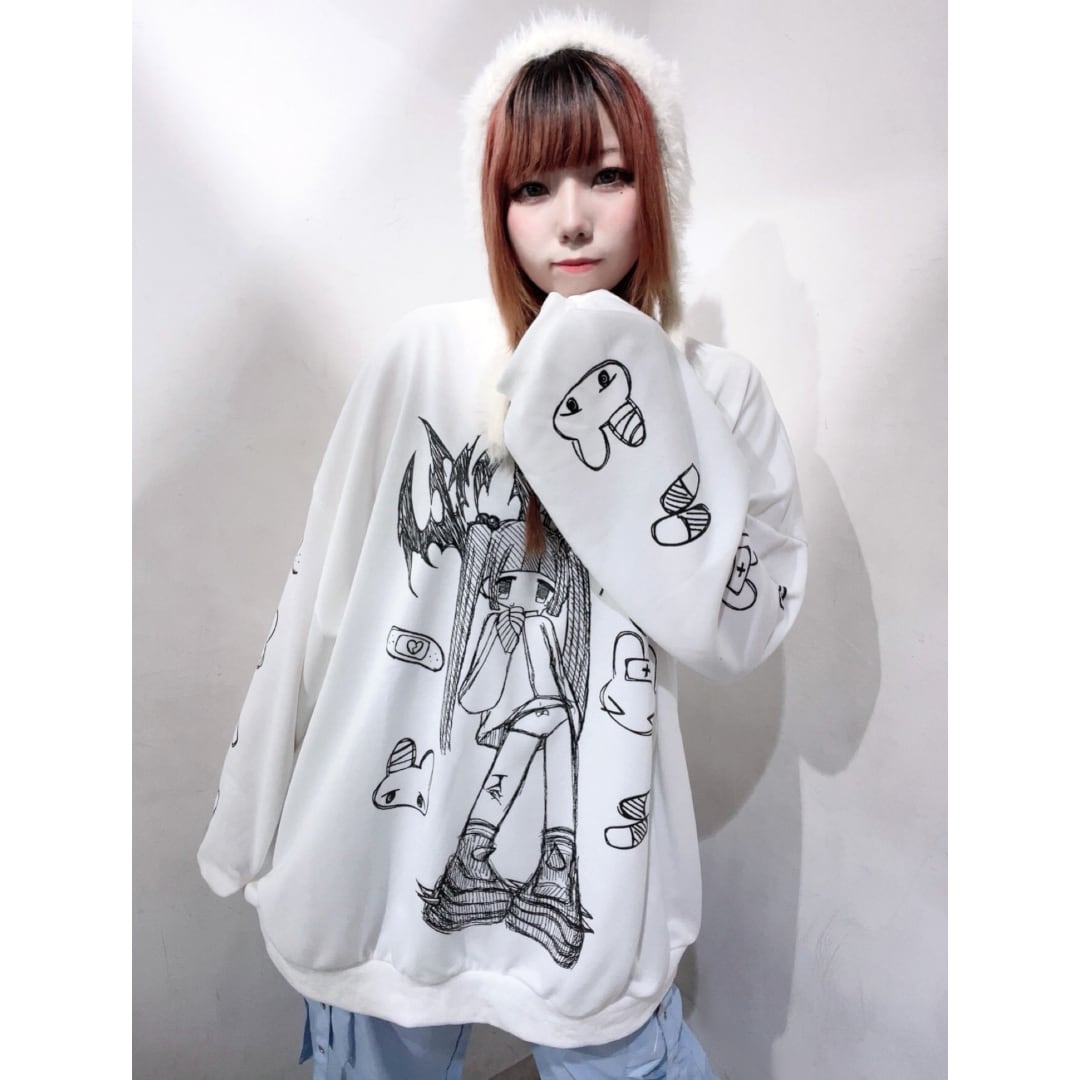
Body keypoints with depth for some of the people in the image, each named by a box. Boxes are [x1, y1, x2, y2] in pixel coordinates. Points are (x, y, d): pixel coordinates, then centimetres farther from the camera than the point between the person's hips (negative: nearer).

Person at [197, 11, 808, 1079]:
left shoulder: (713, 392, -4)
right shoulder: (426, 355, -9)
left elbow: (731, 630, -13)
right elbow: (324, 591, -3)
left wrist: (631, 410, -18)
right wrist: (261, 816, 5)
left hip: (585, 862, 1)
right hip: (384, 836, 1)